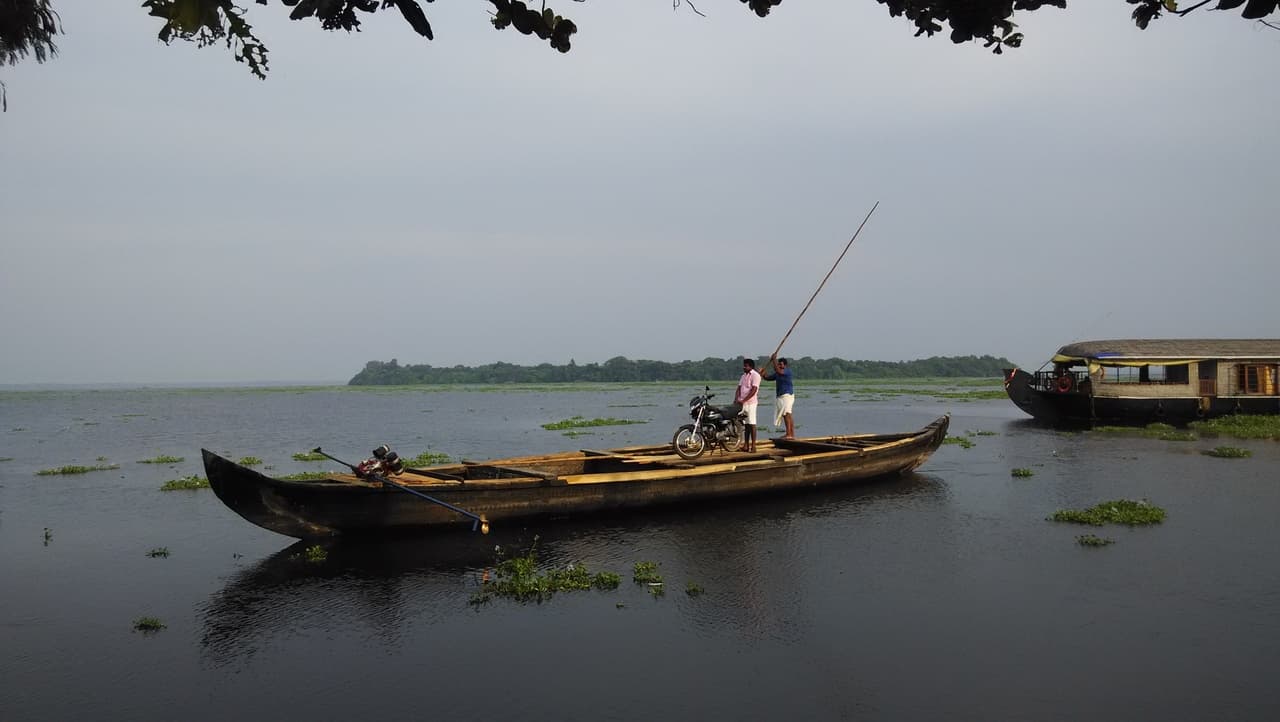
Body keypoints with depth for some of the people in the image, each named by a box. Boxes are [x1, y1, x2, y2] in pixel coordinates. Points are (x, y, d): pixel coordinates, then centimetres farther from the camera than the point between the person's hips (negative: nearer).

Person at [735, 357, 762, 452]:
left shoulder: (755, 375, -7)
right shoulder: (744, 376, 18)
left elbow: (753, 391, -15)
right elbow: (739, 388, 12)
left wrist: (743, 400, -20)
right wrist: (736, 399, -4)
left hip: (750, 403, -7)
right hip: (742, 403, 7)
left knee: (751, 424, -5)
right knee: (746, 424, 9)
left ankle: (753, 446, -3)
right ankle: (747, 445, 13)